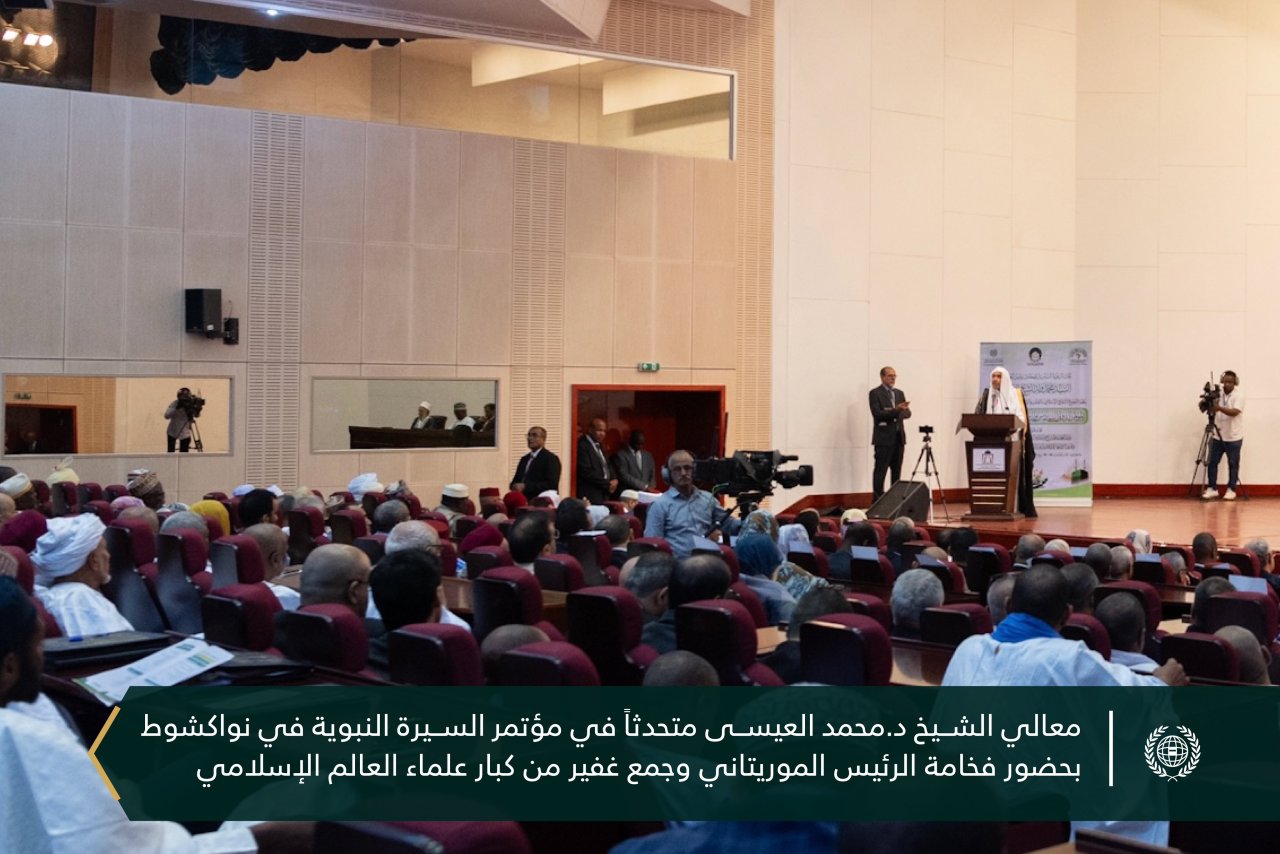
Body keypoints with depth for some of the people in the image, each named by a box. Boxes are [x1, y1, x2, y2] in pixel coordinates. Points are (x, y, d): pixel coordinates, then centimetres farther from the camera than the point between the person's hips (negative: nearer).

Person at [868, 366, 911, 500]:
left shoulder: (899, 393, 16)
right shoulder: (875, 393, -4)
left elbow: (907, 413, 8)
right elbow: (877, 414, -16)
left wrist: (898, 412, -13)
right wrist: (896, 410, -26)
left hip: (899, 437, 6)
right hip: (884, 438, -6)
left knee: (896, 471, 8)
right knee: (880, 471, -6)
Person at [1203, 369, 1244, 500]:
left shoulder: (1239, 395, -12)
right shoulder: (1218, 394, 4)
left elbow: (1234, 412, -26)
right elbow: (1212, 410, 7)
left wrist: (1219, 408, -40)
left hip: (1233, 437, -5)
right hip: (1217, 436, 5)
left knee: (1233, 464, 3)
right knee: (1212, 462, 3)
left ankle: (1231, 490, 12)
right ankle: (1212, 488, 11)